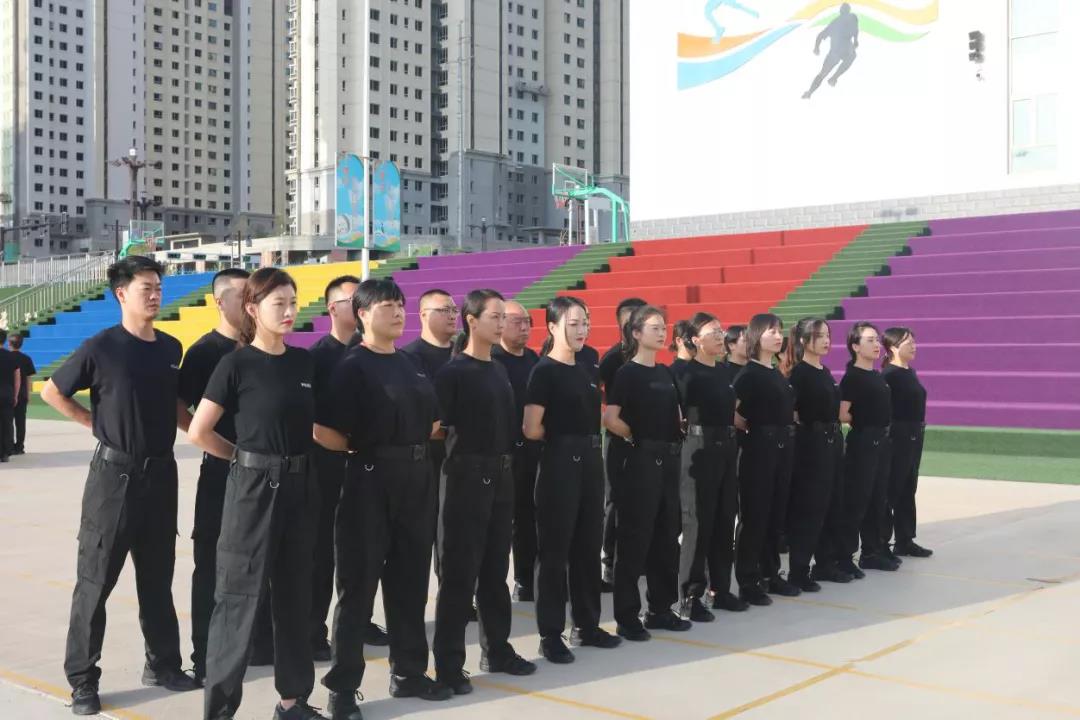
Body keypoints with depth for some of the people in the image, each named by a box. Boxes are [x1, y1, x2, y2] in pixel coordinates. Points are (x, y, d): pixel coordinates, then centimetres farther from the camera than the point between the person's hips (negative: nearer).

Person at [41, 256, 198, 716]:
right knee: (96, 579, 2)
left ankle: (162, 664, 26)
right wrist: (95, 423, -4)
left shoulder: (172, 348, 5)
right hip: (115, 473, -5)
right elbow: (52, 391, -1)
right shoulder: (101, 347, -11)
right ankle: (82, 679, 11)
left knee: (157, 576, 14)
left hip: (160, 473, 5)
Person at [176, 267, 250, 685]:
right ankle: (206, 657, 10)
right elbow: (179, 410, -10)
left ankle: (264, 642, 28)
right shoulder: (204, 351, -8)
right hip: (222, 469, -6)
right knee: (213, 563, 2)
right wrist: (216, 442, -16)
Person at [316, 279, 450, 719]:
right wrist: (365, 448, -3)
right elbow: (324, 433, -16)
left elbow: (431, 424, 20)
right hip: (371, 482, -7)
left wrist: (414, 448, 5)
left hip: (417, 481, 7)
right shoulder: (352, 366, -10)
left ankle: (408, 673, 28)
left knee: (409, 581, 15)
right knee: (358, 584, 0)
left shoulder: (410, 365, 12)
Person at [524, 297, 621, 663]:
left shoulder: (588, 371, 12)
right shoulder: (545, 372, -10)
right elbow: (531, 429, -16)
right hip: (560, 464, -7)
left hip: (590, 462, 8)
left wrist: (580, 435, 6)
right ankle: (551, 634, 8)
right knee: (554, 550, 0)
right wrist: (562, 434, -1)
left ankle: (587, 625, 25)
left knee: (588, 546, 14)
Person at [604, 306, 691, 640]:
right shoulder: (628, 373, -9)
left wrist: (677, 434, 7)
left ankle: (661, 609, 22)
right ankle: (627, 616, 4)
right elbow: (610, 419, -18)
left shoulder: (666, 372, 13)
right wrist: (637, 436, -7)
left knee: (666, 536, 12)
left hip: (668, 459, 8)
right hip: (641, 460, -8)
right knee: (634, 538, -3)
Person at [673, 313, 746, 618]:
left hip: (727, 448, 7)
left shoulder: (723, 372, 14)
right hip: (700, 450, -7)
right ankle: (690, 596, 3)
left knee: (725, 521, 11)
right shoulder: (686, 373, -9)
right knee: (698, 523, -4)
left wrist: (733, 440, 15)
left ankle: (721, 589, 21)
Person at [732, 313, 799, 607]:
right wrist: (754, 428, -4)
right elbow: (733, 414, -19)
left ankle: (771, 574, 22)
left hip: (782, 448, 8)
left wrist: (784, 430, 8)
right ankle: (748, 582, 3)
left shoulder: (779, 375, 14)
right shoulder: (749, 374, -11)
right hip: (759, 447, -8)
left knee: (777, 514, 12)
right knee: (754, 516, -3)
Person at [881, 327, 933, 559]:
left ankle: (905, 540, 22)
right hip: (898, 436, -9)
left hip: (914, 435, 9)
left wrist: (918, 431, 14)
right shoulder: (889, 374, -15)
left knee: (908, 489, 14)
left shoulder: (910, 372, 12)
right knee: (891, 489, -3)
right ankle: (881, 541, 3)